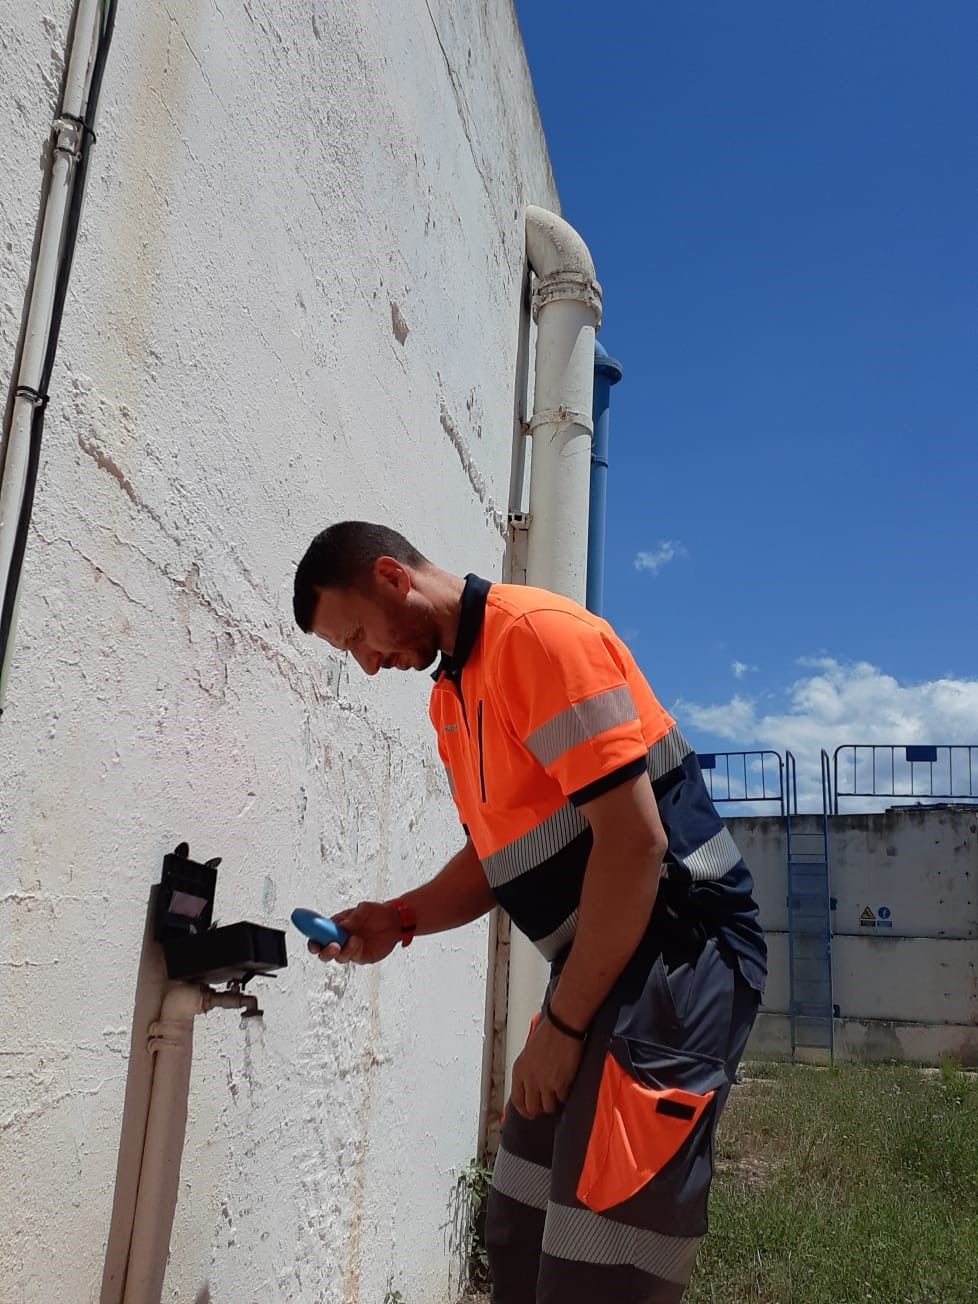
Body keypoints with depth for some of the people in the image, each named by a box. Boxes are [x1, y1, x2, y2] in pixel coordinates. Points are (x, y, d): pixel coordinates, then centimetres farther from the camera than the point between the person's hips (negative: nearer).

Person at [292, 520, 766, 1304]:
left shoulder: (540, 633, -16)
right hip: (605, 961, 10)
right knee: (522, 1239, 17)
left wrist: (561, 1023, -16)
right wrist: (398, 920, 2)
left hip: (679, 953, -9)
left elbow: (635, 838, -22)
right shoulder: (450, 696, 13)